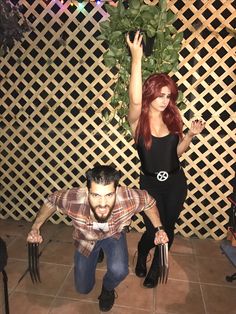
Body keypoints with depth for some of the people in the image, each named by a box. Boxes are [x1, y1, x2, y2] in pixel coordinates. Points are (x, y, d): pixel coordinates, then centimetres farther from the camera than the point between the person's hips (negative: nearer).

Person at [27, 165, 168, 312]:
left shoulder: (128, 198, -41)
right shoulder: (73, 200, -41)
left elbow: (149, 201, -17)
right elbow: (51, 201, -17)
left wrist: (159, 229, -23)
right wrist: (35, 228, -22)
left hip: (114, 235, -1)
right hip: (86, 239, 1)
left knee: (118, 271, -29)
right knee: (83, 288, 15)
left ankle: (108, 289, 10)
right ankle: (97, 254, 44)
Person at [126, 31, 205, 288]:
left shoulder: (172, 119, -2)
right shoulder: (138, 120, -13)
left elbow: (178, 150, 8)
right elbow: (135, 99, -36)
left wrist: (191, 134, -9)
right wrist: (136, 58, -40)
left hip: (176, 183, 4)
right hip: (150, 184, -3)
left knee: (168, 229, 15)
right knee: (154, 230, 5)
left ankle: (155, 267, 43)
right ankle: (141, 253, 44)